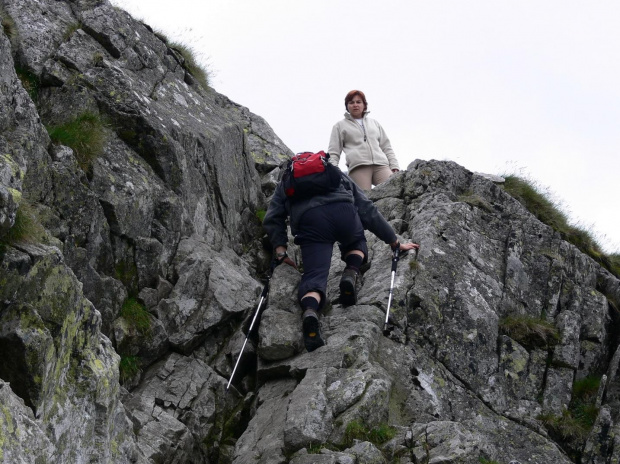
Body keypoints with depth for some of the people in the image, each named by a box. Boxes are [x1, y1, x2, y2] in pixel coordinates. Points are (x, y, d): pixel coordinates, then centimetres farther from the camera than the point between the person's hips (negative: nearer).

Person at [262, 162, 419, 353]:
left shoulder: (285, 184, 38)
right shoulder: (339, 175, 40)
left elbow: (272, 219, 20)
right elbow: (368, 210, 35)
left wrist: (280, 250, 19)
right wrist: (395, 243, 39)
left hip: (308, 221, -1)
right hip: (343, 212, 1)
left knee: (315, 275, -8)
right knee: (356, 241, 33)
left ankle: (309, 312, -42)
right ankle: (351, 273, 1)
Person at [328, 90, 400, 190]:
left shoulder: (374, 123, 30)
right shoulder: (340, 126, 22)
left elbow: (386, 147, 27)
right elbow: (333, 152, 15)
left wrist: (394, 167, 12)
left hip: (381, 164, 2)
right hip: (358, 167, -2)